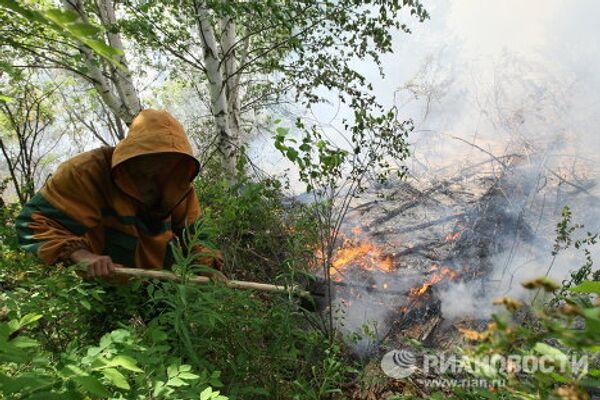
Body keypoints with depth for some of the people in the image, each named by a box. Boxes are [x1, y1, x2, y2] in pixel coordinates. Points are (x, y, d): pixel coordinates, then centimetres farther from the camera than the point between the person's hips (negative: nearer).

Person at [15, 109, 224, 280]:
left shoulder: (178, 183, -5)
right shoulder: (87, 170, -22)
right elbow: (34, 222, -21)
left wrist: (207, 266, -9)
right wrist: (82, 256, -37)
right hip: (96, 285, -3)